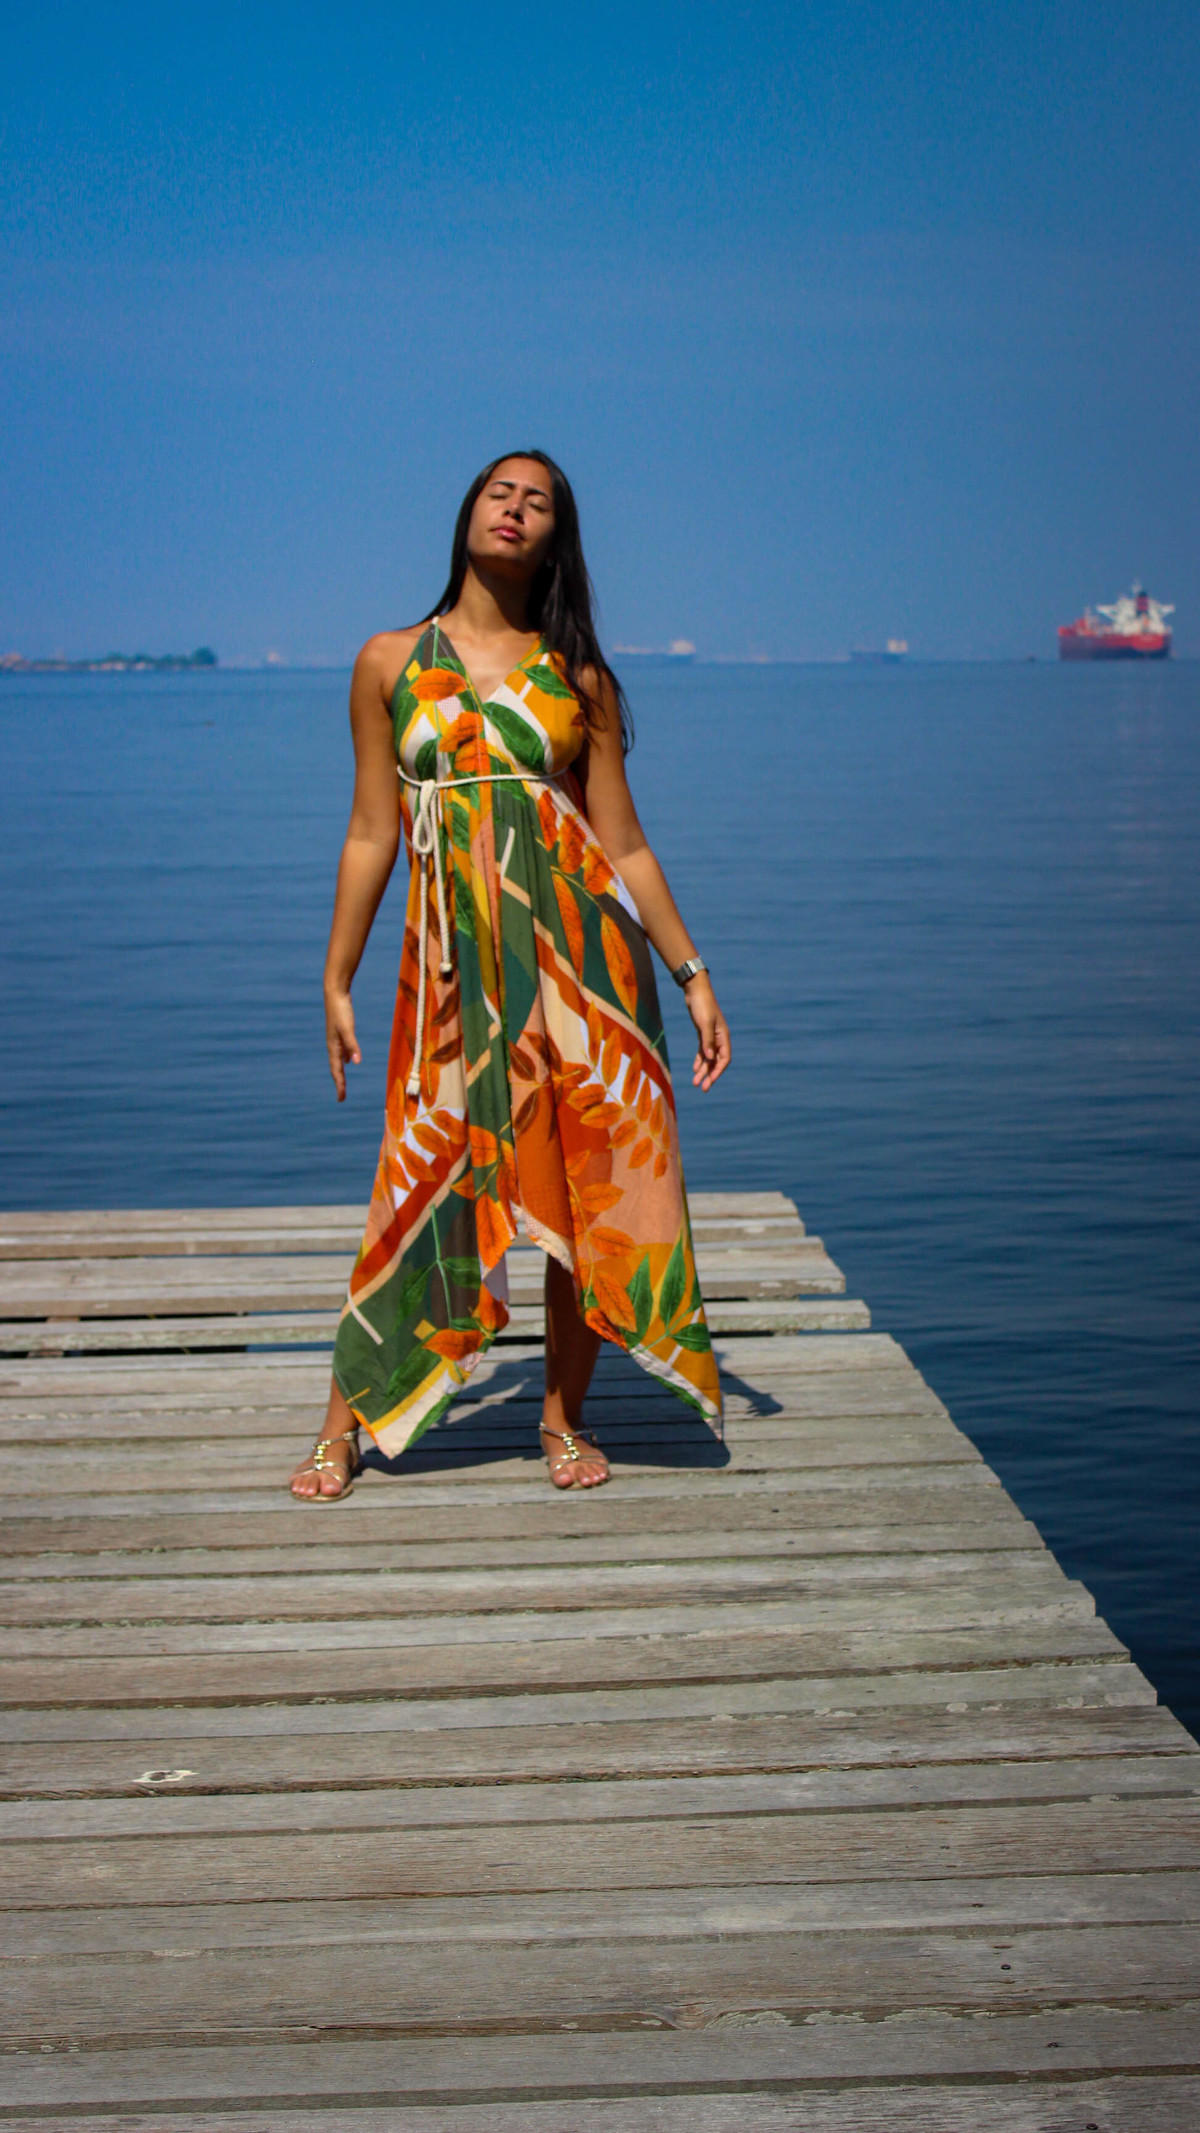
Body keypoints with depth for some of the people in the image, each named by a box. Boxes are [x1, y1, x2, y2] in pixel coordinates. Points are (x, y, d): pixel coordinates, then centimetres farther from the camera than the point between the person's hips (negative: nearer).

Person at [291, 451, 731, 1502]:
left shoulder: (578, 677, 9)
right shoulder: (390, 662, 8)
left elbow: (623, 844, 9)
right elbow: (372, 834, 9)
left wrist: (692, 973, 4)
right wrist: (337, 982, 8)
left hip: (581, 943, 1)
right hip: (455, 952, -1)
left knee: (592, 1179, 2)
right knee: (428, 1177, -1)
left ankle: (565, 1414, 20)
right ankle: (347, 1420, 15)